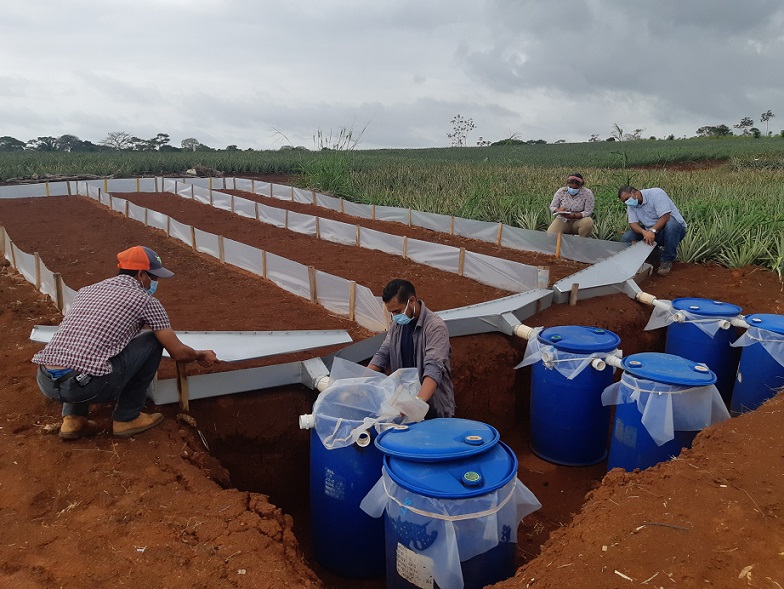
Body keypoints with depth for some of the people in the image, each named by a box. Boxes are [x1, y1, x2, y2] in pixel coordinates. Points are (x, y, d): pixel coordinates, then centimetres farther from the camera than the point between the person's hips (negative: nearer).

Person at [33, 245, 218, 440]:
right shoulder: (146, 300, 5)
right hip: (85, 385, -6)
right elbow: (178, 353, 8)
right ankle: (127, 418, 17)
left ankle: (73, 418, 21)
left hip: (45, 382, 7)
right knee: (152, 341, 11)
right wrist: (200, 355, 31)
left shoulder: (87, 290, 23)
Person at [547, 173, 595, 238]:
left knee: (588, 222, -35)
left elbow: (588, 212, -12)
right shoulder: (561, 191, -4)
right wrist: (558, 210, -25)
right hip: (562, 220, 0)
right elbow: (552, 207, 0)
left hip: (578, 221, 0)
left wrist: (573, 215, -28)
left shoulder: (587, 193, -10)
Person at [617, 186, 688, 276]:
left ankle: (667, 260, -21)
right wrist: (644, 232, -33)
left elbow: (665, 217, -27)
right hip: (651, 232, 5)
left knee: (671, 224, -40)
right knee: (626, 238, -13)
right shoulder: (631, 205, 0)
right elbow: (633, 223, -12)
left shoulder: (656, 193, -18)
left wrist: (652, 231, -40)